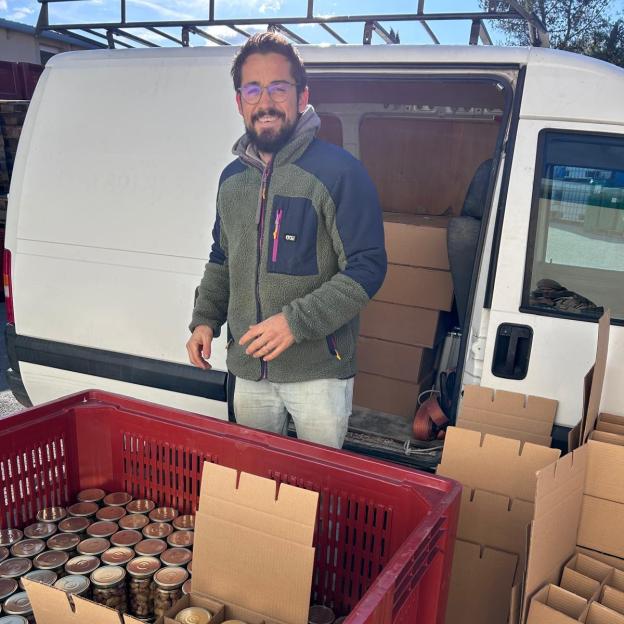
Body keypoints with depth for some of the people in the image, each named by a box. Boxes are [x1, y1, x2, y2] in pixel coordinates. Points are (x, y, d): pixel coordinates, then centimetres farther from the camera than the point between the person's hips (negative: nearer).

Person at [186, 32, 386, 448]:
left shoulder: (339, 171, -13)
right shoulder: (232, 178, 9)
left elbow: (367, 267, -16)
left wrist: (297, 320, -24)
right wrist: (205, 319, 8)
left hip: (319, 371, -5)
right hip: (248, 367, 6)